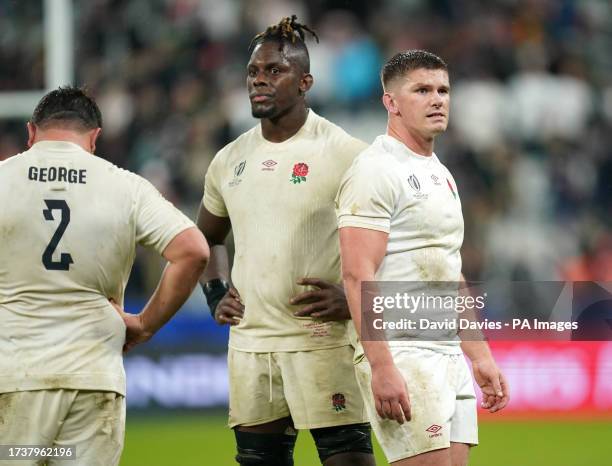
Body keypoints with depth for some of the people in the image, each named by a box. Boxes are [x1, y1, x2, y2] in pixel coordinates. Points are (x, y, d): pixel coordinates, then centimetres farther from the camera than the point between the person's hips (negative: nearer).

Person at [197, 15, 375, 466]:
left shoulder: (343, 153, -5)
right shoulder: (230, 160, 12)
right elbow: (208, 239, 29)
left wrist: (353, 298, -15)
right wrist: (217, 295, 12)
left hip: (325, 341, -6)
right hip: (250, 343, 6)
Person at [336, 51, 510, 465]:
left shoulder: (441, 175, 20)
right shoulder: (376, 170, -10)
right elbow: (358, 275, -18)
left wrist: (480, 356, 20)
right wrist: (381, 368, -25)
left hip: (449, 355, 9)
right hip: (402, 354, -9)